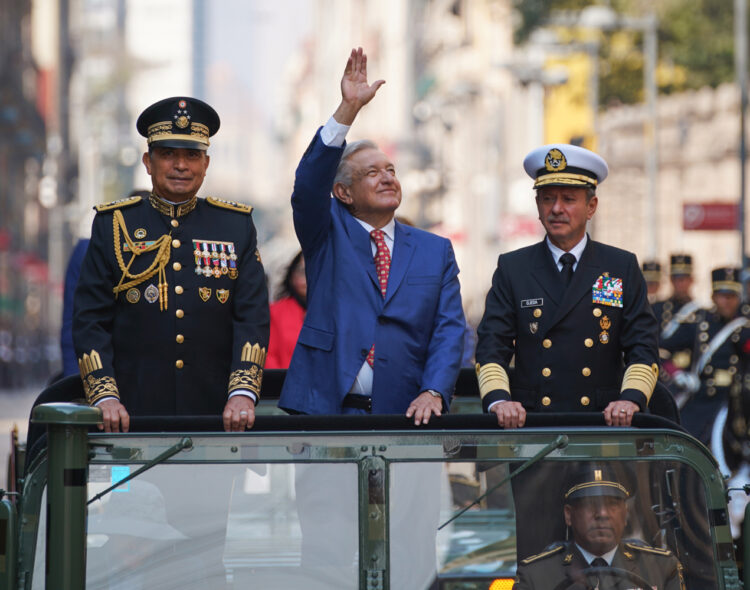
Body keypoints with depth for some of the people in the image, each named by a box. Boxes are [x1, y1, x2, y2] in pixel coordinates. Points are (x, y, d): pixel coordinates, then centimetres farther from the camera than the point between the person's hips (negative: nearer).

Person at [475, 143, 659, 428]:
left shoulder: (623, 268, 12)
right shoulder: (512, 269, 12)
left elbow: (643, 348, 7)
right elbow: (491, 348, 5)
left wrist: (631, 398, -12)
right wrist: (498, 399, -14)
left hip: (603, 425, 0)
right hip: (529, 424, 0)